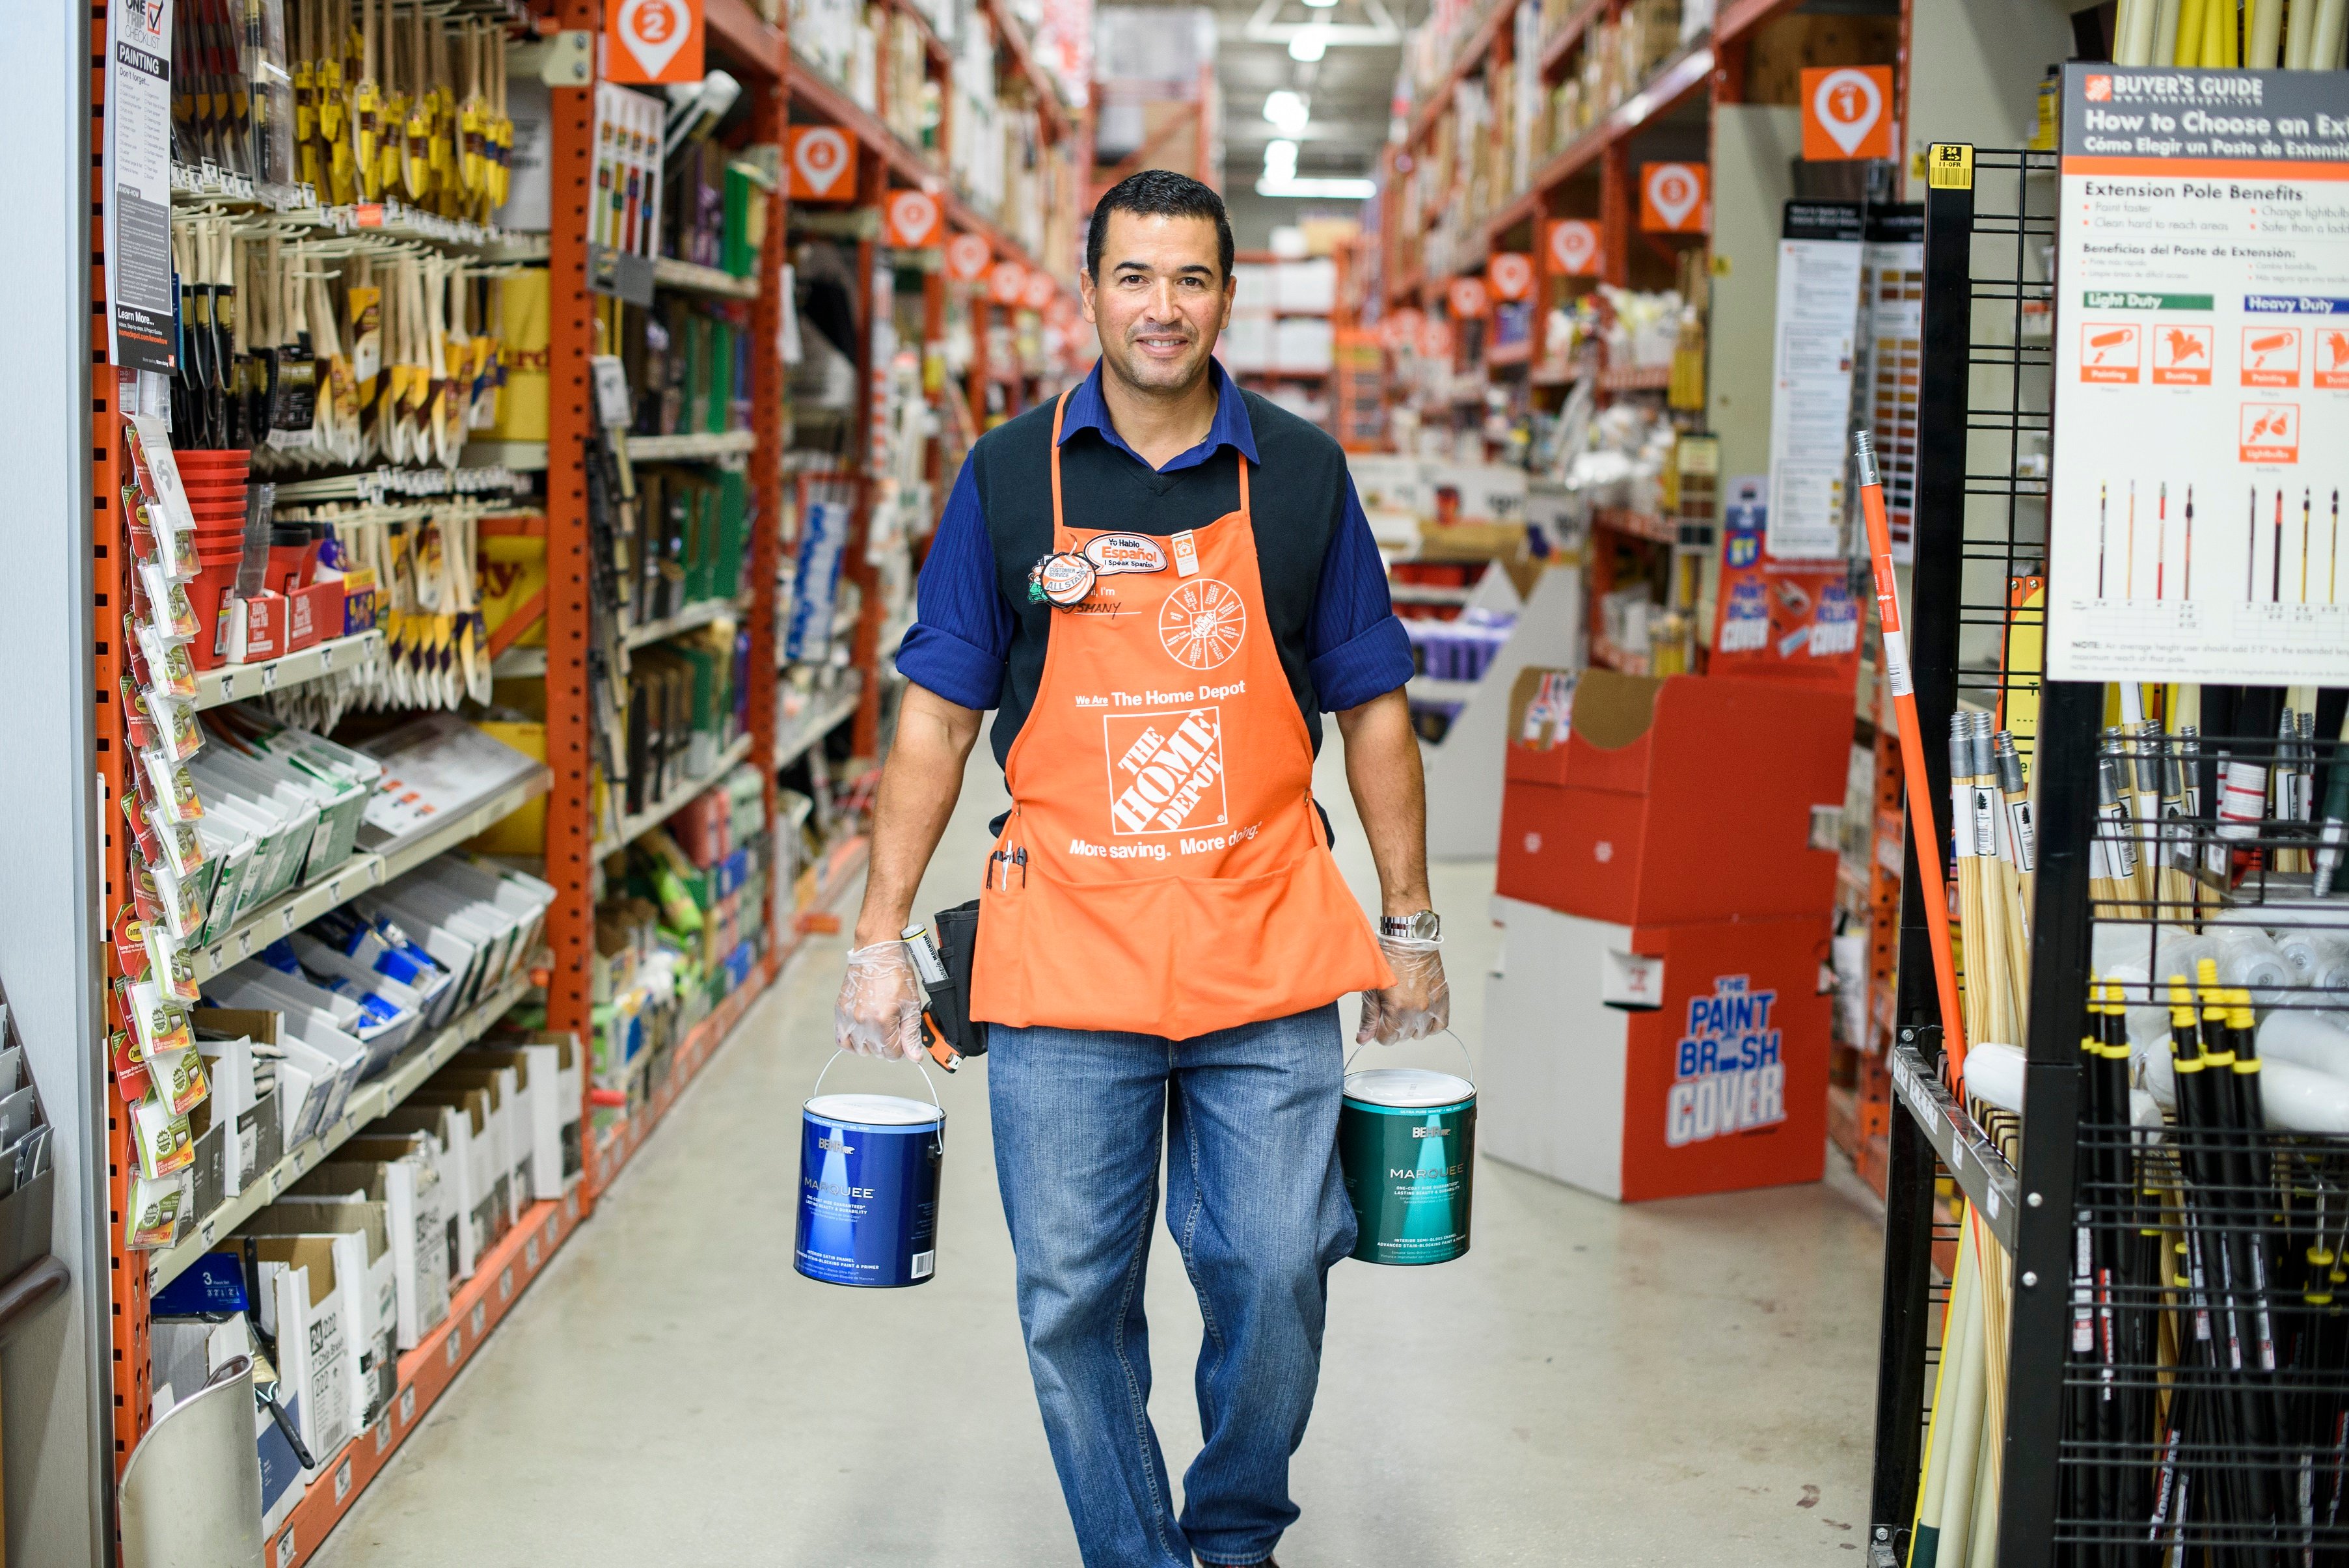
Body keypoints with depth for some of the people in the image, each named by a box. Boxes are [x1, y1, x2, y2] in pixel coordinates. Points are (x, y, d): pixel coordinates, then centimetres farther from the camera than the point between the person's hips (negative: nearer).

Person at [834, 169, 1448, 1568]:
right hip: (1064, 957, 0)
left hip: (1267, 955, 0)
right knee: (1076, 1299, 5)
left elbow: (1371, 707, 10)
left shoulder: (1301, 475, 4)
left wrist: (1409, 923, 9)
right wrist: (882, 938, 1)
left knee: (1275, 1278, 4)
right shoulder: (1009, 479, 2)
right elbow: (938, 719, 5)